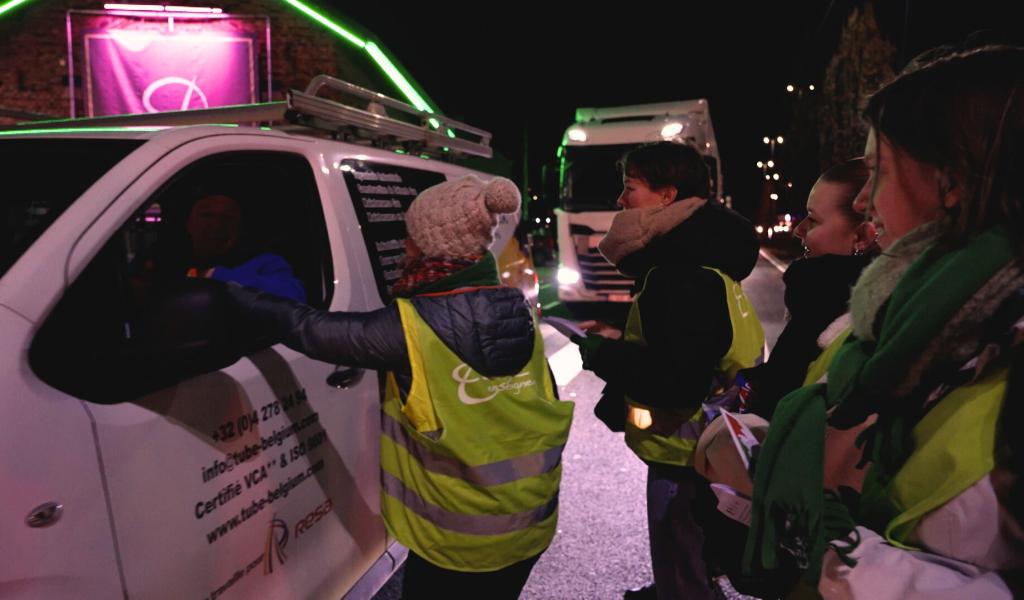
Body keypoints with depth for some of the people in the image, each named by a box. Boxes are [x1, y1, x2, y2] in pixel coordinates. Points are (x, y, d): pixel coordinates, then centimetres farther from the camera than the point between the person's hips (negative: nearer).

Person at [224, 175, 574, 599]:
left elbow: (309, 329, -12)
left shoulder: (411, 327, -20)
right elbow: (547, 409, 4)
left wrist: (229, 292, 2)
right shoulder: (520, 313, -4)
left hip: (457, 540, -5)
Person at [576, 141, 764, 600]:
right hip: (691, 447, 10)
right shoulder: (687, 258, 7)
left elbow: (679, 382, -33)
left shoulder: (683, 276, -27)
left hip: (685, 457, -10)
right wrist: (619, 340, 4)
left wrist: (604, 356, -21)